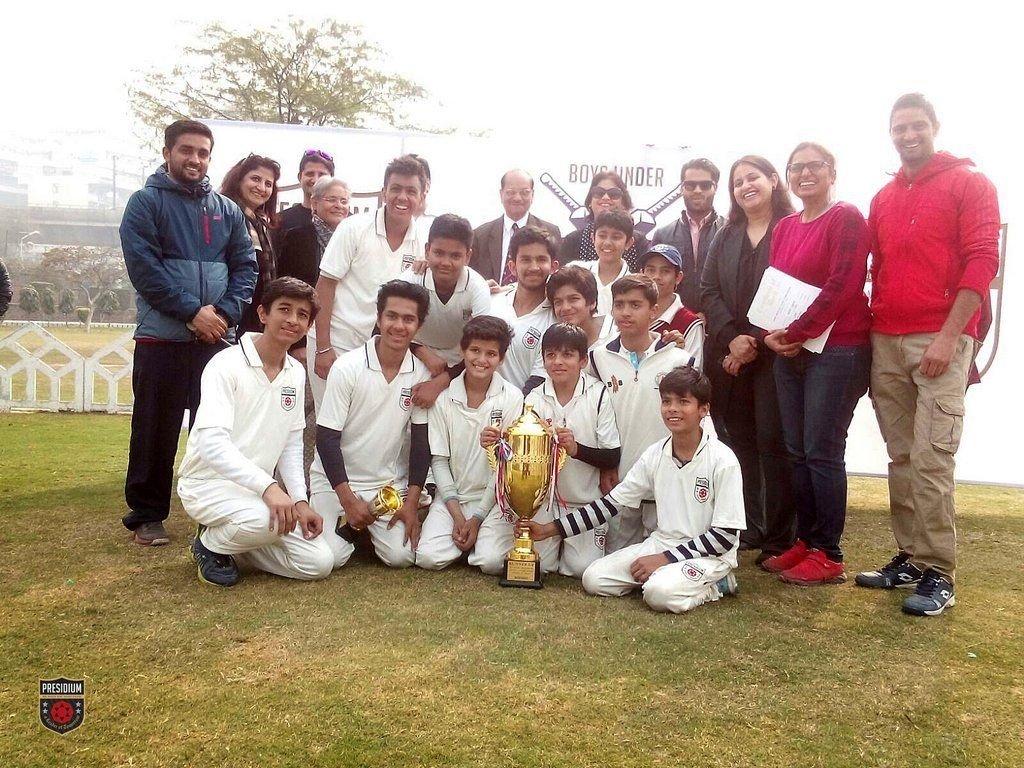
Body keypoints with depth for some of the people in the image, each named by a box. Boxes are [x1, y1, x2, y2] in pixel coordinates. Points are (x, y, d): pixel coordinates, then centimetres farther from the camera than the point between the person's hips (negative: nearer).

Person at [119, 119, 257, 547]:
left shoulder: (226, 209, 13)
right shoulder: (146, 202, 2)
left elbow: (246, 266, 8)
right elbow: (143, 266, -9)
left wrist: (225, 312, -9)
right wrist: (194, 311, -15)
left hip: (218, 339, 3)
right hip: (162, 337, -3)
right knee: (156, 431, 3)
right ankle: (146, 515, 15)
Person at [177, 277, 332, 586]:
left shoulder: (296, 373, 5)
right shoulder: (227, 364, -16)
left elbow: (292, 445, 9)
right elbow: (212, 444, -28)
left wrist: (300, 500, -4)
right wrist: (267, 486, -39)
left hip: (256, 489, 7)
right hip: (209, 483, -6)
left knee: (319, 563, -6)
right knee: (266, 518, -37)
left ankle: (233, 543, 14)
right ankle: (211, 544, -4)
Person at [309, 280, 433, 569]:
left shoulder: (421, 374, -6)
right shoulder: (347, 367, -15)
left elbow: (421, 441, 0)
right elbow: (326, 438, -13)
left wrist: (412, 502, -6)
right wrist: (348, 500, -16)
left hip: (389, 482, 2)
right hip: (336, 479, -2)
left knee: (402, 555, -14)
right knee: (331, 556, -18)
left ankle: (369, 526, 18)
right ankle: (349, 521, 16)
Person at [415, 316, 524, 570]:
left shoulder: (512, 398, -8)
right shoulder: (443, 398, -3)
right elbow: (439, 460, -1)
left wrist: (477, 518, -11)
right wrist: (457, 516, -9)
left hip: (493, 497, -1)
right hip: (451, 496, 1)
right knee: (429, 557, -19)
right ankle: (466, 533, 11)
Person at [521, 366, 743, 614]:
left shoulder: (723, 461, -15)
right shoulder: (655, 454, 0)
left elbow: (725, 536, -14)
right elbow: (612, 502, 1)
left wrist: (665, 558, -19)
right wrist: (550, 529, -5)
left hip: (710, 554, -5)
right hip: (661, 543, 5)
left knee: (661, 593, -33)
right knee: (594, 579, -10)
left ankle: (713, 585, -3)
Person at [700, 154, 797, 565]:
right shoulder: (725, 237, 16)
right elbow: (709, 291, 6)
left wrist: (757, 343, -12)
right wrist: (731, 339, -9)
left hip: (774, 353, -5)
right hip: (727, 354, 5)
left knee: (773, 442, -4)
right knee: (738, 439, 7)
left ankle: (779, 541, 3)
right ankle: (746, 529, 17)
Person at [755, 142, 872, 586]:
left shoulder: (846, 219, -6)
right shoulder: (784, 227, 15)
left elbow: (841, 285, -15)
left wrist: (796, 333, -14)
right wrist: (772, 334, -1)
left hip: (837, 350, -7)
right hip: (789, 351, 7)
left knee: (823, 453, -5)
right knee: (797, 451, 9)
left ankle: (829, 556, 6)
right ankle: (805, 542, 20)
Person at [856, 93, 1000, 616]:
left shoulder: (969, 184, 3)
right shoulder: (883, 199, 19)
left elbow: (982, 261, -6)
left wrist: (948, 337, -14)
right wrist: (871, 334, 11)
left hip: (940, 341, -5)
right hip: (886, 342, 5)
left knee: (931, 460, -10)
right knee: (901, 457, 6)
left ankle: (938, 575, -2)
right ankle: (909, 559, 15)